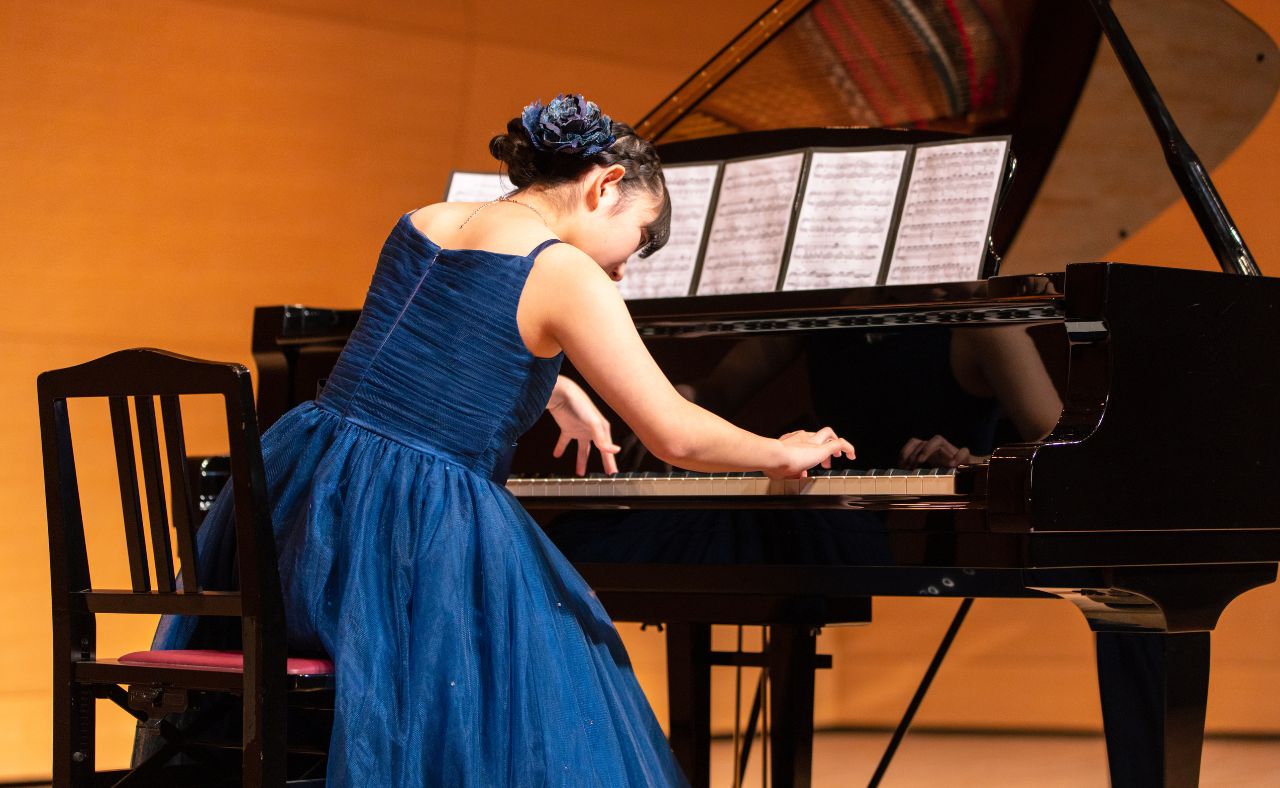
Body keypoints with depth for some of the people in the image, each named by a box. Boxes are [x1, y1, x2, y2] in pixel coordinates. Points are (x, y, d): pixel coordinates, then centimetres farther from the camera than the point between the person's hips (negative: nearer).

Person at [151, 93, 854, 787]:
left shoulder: (425, 222, 15)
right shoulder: (565, 275, -9)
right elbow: (676, 436, -11)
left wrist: (560, 396, 51)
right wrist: (785, 454, 8)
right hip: (420, 533, -7)